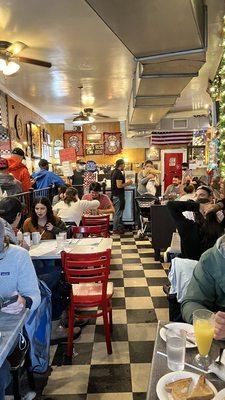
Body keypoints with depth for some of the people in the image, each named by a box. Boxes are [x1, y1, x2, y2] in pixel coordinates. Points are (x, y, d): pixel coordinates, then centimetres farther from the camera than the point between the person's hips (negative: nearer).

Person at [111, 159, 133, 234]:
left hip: (115, 195, 10)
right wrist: (127, 183, -10)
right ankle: (116, 229, 4)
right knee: (118, 213, -3)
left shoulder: (114, 172, 13)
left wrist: (126, 183, 16)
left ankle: (119, 227, 25)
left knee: (118, 212, 16)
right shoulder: (119, 173, -18)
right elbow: (119, 185, -23)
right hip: (118, 196, -10)